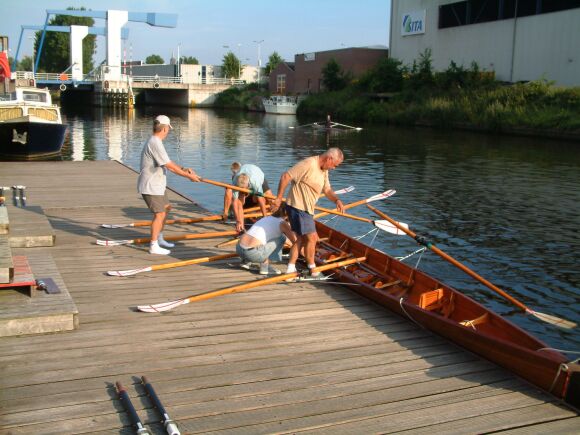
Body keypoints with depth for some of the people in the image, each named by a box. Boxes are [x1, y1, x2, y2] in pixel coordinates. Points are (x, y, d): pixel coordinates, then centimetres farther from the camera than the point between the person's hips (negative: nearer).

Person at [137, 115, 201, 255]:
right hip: (151, 187, -11)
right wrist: (188, 176, -17)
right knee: (159, 214, -8)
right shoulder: (155, 144, -22)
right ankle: (154, 246, 0)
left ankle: (159, 239, 34)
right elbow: (170, 166, -23)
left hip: (157, 185, 11)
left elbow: (168, 164, 16)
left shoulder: (155, 142, 12)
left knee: (166, 208, 23)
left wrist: (183, 169, 6)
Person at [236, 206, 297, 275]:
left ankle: (245, 260, 21)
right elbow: (294, 240, 12)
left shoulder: (266, 218, 26)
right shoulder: (282, 223, 5)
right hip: (253, 253, -8)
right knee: (281, 238, 9)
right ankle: (264, 266, 4)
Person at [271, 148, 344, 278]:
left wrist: (337, 200, -6)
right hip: (298, 207, -10)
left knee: (302, 239, 15)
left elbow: (327, 190, 14)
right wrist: (279, 199, -18)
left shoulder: (324, 171, 10)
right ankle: (313, 271, 8)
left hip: (306, 209, 10)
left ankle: (290, 269, 19)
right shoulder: (308, 164, -21)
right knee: (311, 238, -5)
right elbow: (285, 177, -20)